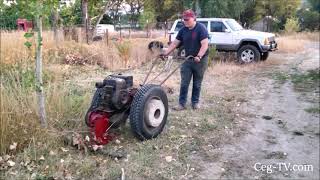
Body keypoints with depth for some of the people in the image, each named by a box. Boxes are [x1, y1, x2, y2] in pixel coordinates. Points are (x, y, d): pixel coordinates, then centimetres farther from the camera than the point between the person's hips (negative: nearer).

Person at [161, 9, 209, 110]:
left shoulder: (201, 28, -13)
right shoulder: (183, 30, 4)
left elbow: (205, 44, -21)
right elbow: (175, 43, 6)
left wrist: (199, 56, -34)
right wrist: (166, 53, -3)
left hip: (200, 60, -4)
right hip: (187, 59, 5)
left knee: (197, 83, 8)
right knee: (184, 83, 0)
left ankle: (195, 102, 21)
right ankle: (182, 103, 5)